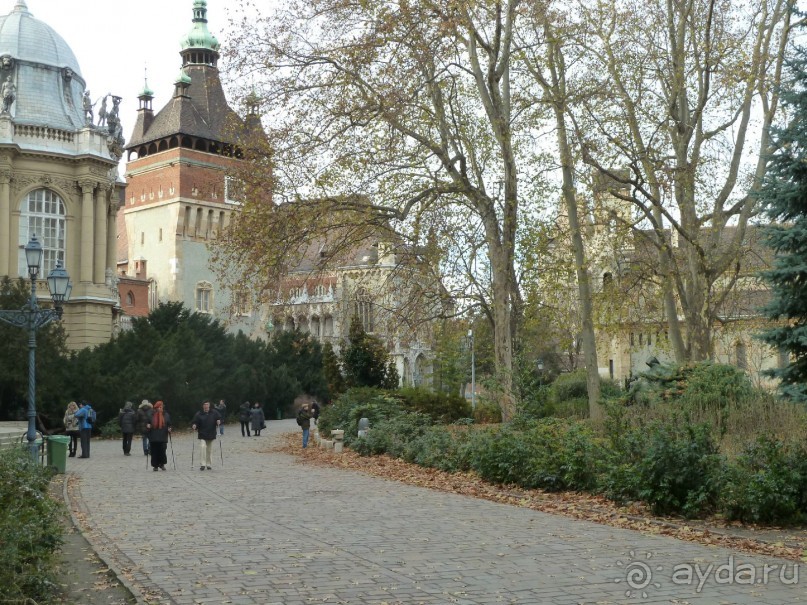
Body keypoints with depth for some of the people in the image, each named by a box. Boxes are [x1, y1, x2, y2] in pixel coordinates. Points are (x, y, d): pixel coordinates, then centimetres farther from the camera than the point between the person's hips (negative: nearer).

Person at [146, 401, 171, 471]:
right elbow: (147, 422, 13)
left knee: (162, 451, -5)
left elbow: (169, 424, 12)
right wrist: (147, 425, -9)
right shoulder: (151, 415, 6)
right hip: (153, 437, 0)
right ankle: (155, 466, 12)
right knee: (154, 452, 1)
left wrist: (169, 429, -6)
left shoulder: (166, 415, 8)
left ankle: (162, 464, 15)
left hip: (163, 437, 0)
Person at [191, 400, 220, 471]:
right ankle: (203, 464, -16)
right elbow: (194, 422, -2)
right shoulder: (199, 414, -3)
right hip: (202, 435, -2)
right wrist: (194, 426, -22)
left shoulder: (214, 413, 2)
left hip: (211, 434, 2)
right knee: (203, 447, -19)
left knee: (209, 450, 9)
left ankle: (209, 465, 21)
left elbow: (219, 419, 9)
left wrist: (219, 422, -12)